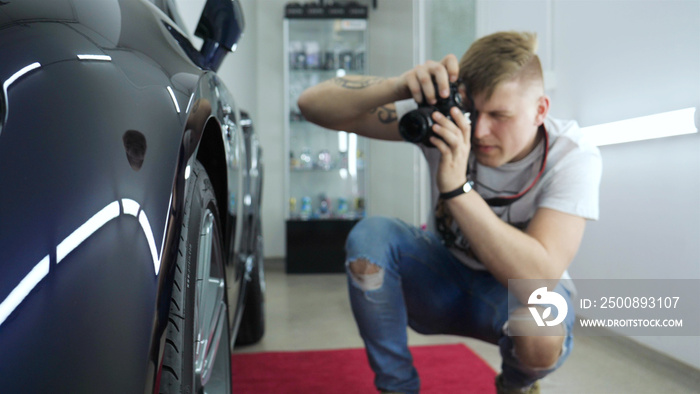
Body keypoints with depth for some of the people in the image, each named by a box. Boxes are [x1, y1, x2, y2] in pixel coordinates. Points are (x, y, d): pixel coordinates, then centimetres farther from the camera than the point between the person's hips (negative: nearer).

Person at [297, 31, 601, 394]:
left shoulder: (573, 159, -23)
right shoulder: (445, 119, -20)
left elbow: (537, 276, -37)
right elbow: (313, 105, -23)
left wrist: (458, 188, -44)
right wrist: (400, 87, -42)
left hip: (516, 291, -1)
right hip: (442, 281, 2)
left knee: (541, 336, -36)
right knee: (370, 235, -27)